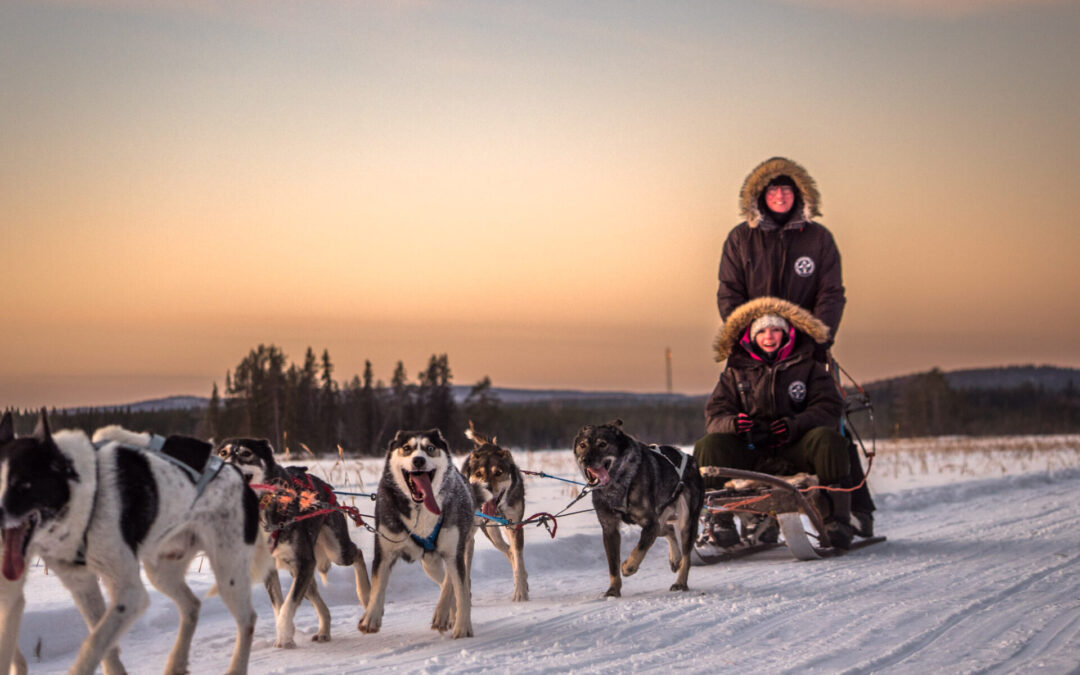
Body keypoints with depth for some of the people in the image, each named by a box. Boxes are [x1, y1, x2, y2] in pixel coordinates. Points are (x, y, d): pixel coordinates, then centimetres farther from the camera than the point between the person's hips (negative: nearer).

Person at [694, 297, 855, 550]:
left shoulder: (808, 368, 11)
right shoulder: (736, 373, 14)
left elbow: (828, 409, -2)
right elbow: (715, 415, 5)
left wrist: (796, 425, -21)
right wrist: (731, 423, -21)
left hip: (795, 451, -1)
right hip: (750, 455, 1)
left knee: (828, 440, -31)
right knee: (710, 446, -24)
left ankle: (836, 519, -24)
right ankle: (720, 519, -16)